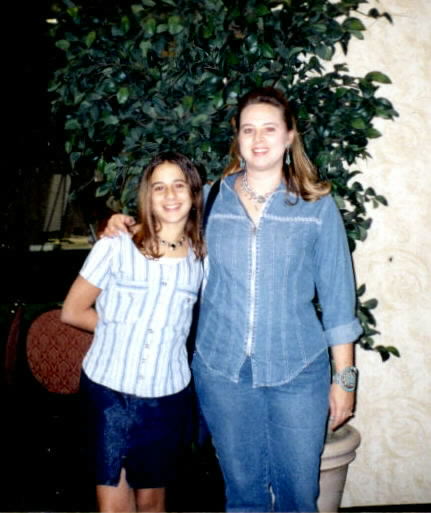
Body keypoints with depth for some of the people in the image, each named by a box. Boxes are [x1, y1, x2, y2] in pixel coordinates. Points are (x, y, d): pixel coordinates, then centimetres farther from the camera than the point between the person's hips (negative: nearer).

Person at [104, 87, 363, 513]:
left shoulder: (317, 205, -1)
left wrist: (344, 378, 0)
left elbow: (337, 296, 1)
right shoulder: (212, 199, 4)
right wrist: (126, 227, 3)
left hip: (297, 370, -1)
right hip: (221, 367, 2)